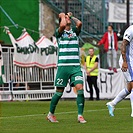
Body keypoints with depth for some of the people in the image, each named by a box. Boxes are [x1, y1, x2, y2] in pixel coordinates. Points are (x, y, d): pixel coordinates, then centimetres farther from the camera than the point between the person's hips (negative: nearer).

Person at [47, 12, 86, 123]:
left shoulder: (75, 31, 14)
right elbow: (63, 25, -19)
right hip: (63, 65, -3)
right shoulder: (59, 32, 3)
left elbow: (79, 23, -7)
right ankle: (51, 114, 20)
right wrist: (62, 16, 0)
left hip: (76, 66, 3)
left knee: (80, 88, -13)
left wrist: (71, 16, 8)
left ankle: (80, 116, -9)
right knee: (59, 92, 3)